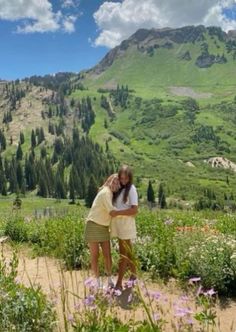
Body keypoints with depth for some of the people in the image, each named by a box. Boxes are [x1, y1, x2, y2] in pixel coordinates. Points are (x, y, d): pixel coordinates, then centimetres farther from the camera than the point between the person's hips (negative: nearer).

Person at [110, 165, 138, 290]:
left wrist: (117, 213, -22)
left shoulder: (131, 189, -11)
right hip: (118, 223, 7)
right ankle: (133, 274, 31)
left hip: (126, 223, -7)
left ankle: (119, 283, -1)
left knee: (123, 253, -4)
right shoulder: (119, 188, 9)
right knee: (127, 251, 17)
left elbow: (134, 210, -18)